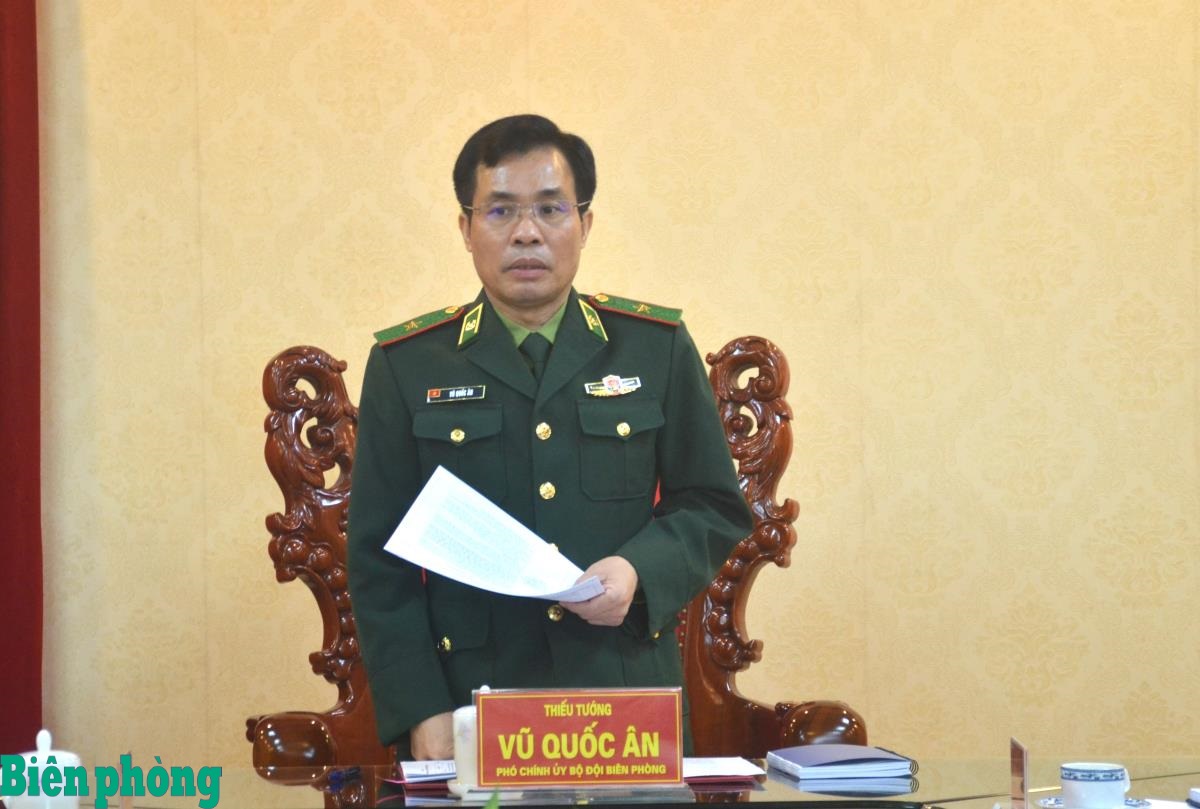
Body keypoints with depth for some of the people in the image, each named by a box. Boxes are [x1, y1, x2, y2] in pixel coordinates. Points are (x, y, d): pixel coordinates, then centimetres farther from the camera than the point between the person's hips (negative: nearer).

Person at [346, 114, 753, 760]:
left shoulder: (657, 348, 7)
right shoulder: (407, 365, 4)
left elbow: (716, 509, 10)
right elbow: (379, 561, 2)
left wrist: (641, 571, -12)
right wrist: (421, 714, -9)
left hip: (626, 698, 1)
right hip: (470, 701, -1)